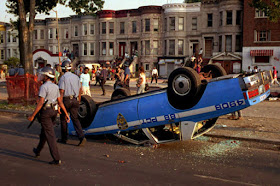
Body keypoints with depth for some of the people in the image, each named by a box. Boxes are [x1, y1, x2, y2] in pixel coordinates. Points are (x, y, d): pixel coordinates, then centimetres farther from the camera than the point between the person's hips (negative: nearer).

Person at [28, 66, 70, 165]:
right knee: (44, 132, 24)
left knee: (50, 135, -6)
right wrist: (66, 113, 8)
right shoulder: (55, 87, 8)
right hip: (54, 111, 8)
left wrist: (32, 115, -17)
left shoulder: (44, 87, -15)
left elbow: (40, 103, -20)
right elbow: (60, 102, 7)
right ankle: (38, 151, 44)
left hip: (45, 112, -8)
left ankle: (57, 159, -8)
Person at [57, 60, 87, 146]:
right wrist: (78, 101, 23)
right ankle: (82, 137, -13)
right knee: (75, 119, 5)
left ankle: (64, 138, 21)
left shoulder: (63, 77, -9)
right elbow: (80, 90, 14)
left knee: (63, 119, 11)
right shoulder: (76, 77, 10)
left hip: (66, 100, -5)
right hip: (75, 100, 5)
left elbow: (61, 91, -14)